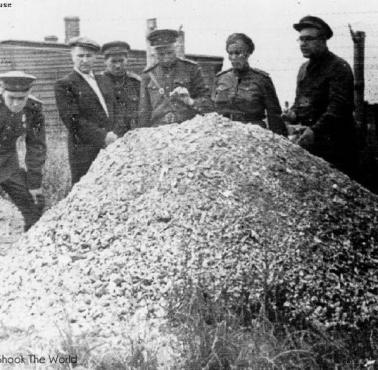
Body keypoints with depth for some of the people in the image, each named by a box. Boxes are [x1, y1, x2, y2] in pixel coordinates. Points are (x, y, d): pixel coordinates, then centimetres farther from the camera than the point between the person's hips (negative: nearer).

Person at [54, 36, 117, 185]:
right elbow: (73, 121, -10)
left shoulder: (101, 81, 20)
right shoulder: (65, 85, -1)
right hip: (85, 153, -6)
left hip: (110, 149, 6)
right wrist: (102, 136, -18)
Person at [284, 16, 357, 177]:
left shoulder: (338, 67, -7)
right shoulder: (304, 68, 19)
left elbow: (339, 106, -18)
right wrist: (293, 114, 6)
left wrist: (315, 130, -27)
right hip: (306, 141, 7)